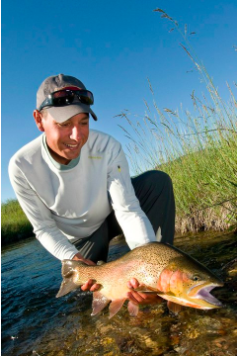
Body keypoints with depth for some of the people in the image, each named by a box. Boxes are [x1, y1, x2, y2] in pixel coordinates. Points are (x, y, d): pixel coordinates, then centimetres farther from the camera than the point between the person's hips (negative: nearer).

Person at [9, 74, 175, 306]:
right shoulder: (21, 166, -28)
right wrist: (72, 258, -34)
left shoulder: (107, 148, -31)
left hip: (113, 214, 0)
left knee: (158, 180, -25)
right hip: (81, 236, 1)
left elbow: (128, 211, -31)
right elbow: (44, 228, -17)